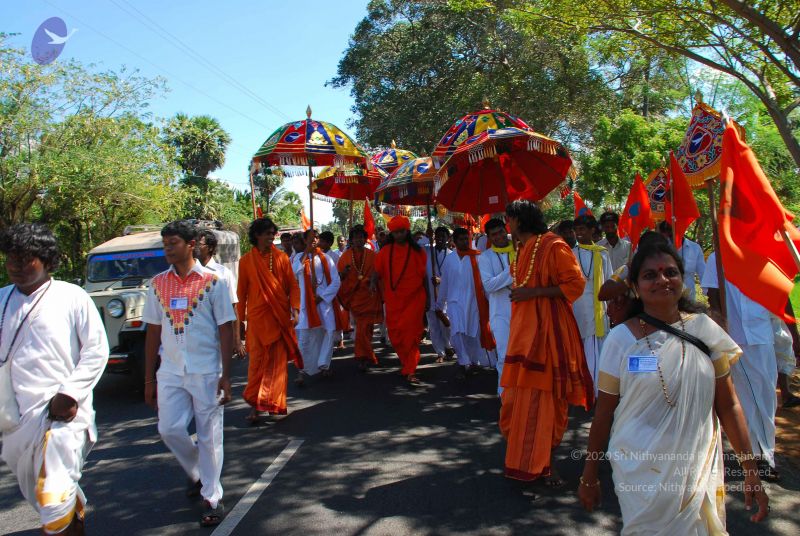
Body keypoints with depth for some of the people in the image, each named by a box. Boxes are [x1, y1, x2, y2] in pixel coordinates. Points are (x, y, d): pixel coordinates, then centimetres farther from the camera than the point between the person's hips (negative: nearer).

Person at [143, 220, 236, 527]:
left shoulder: (213, 281, -5)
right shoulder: (158, 284, 6)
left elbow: (225, 330, -5)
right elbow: (153, 332, 9)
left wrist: (225, 377, -10)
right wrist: (149, 379, 8)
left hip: (206, 372, -3)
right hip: (170, 372, 4)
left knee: (209, 436, 3)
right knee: (169, 429, 0)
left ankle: (212, 499, 19)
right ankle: (197, 474, 29)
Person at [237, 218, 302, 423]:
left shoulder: (281, 257, 3)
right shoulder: (246, 261, 2)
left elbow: (293, 285, 3)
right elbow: (242, 292, 6)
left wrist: (295, 309, -10)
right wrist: (240, 321, 7)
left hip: (280, 317, 1)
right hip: (257, 317, -1)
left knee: (278, 362, 4)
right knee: (258, 360, 0)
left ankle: (273, 403, 16)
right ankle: (256, 403, 10)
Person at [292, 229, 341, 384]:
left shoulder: (326, 258, 4)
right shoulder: (299, 257, 6)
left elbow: (336, 281, -1)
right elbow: (294, 271, -16)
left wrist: (322, 297, -9)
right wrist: (307, 251, -14)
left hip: (324, 300, 1)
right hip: (306, 302, 0)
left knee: (330, 331, -2)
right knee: (304, 337, -4)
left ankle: (323, 364, 15)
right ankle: (304, 369, 4)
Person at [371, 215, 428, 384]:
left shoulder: (417, 251, 3)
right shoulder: (385, 251, 4)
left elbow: (424, 275, 7)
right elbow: (377, 271, 6)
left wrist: (427, 298, 8)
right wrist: (373, 281, -16)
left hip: (414, 298, -2)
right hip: (393, 299, 2)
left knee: (410, 333, -9)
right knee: (395, 334, 7)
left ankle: (409, 370, -1)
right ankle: (408, 364, 28)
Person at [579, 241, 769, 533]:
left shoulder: (704, 329, -3)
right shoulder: (621, 338, -7)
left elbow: (728, 405, 3)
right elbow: (604, 412, -2)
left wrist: (750, 468, -1)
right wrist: (589, 476, 3)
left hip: (699, 473, 2)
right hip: (640, 473, -2)